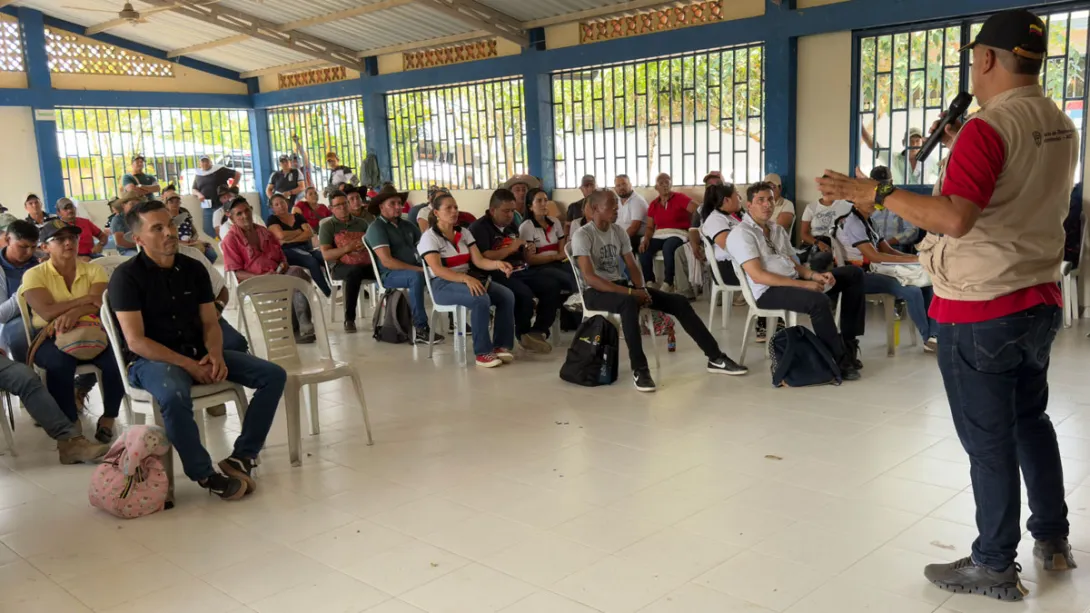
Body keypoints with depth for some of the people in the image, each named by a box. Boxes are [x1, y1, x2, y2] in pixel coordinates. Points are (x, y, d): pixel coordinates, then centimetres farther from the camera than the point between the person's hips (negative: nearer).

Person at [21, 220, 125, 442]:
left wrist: (74, 312, -31)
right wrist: (86, 299, -14)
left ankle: (108, 418, -8)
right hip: (50, 338, -2)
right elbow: (47, 312, -15)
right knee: (60, 362, -36)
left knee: (115, 357, -29)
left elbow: (100, 304, -12)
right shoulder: (34, 275, 1)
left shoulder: (93, 270, 7)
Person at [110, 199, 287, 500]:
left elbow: (210, 322, 8)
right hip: (151, 360, -6)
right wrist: (187, 364, -22)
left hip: (198, 353, 6)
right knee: (175, 396, -41)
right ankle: (205, 473, -19)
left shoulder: (193, 269, 7)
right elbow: (135, 341, -15)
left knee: (273, 375, -8)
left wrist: (215, 354, -14)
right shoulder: (126, 276, -9)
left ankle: (242, 457, -8)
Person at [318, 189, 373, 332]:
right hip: (341, 266, -3)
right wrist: (347, 248, -16)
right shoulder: (327, 226, 6)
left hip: (366, 265, 4)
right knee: (355, 272, -39)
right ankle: (349, 319, -31)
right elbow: (326, 255, -4)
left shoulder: (361, 223, 19)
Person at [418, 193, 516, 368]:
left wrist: (497, 264, -19)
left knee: (507, 295, -17)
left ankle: (501, 345, -11)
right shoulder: (429, 237, -7)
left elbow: (478, 260, 3)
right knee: (481, 299, -34)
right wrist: (466, 278, -35)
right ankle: (483, 352, -25)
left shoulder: (464, 233, 12)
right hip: (443, 284, -6)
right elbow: (437, 269, -20)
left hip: (469, 279, 7)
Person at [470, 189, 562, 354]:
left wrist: (527, 253, 4)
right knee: (525, 295, -32)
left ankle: (538, 331, -8)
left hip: (520, 270, 8)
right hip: (498, 274, -8)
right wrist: (510, 248, -15)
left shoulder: (512, 226, 20)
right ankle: (523, 335, -5)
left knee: (552, 286, -14)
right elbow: (483, 258, -19)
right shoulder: (479, 227, -5)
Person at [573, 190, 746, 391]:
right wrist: (631, 292, -26)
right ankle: (639, 369, -33)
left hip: (621, 285, 7)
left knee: (678, 302, -6)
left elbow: (632, 266, 9)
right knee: (629, 303, -42)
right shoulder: (582, 235, -13)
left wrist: (641, 289, -13)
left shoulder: (618, 231, 9)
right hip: (596, 292, -7)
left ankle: (715, 358, 0)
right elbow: (590, 278, -22)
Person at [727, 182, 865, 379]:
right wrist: (804, 284, -21)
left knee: (853, 273, 5)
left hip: (793, 282, 9)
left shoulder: (777, 229, 19)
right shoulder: (741, 234, -10)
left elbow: (792, 264, 17)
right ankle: (840, 360, -17)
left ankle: (847, 342, 5)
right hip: (768, 291, -9)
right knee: (819, 301, -35)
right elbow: (758, 276, -20)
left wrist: (814, 275, -6)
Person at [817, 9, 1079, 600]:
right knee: (1030, 421, 23)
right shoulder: (1061, 127, 8)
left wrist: (878, 193, -29)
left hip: (979, 312, -8)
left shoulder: (986, 127, -19)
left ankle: (994, 567, 15)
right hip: (1038, 302, 8)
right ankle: (1052, 538, 36)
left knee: (989, 440, 2)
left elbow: (954, 218, -32)